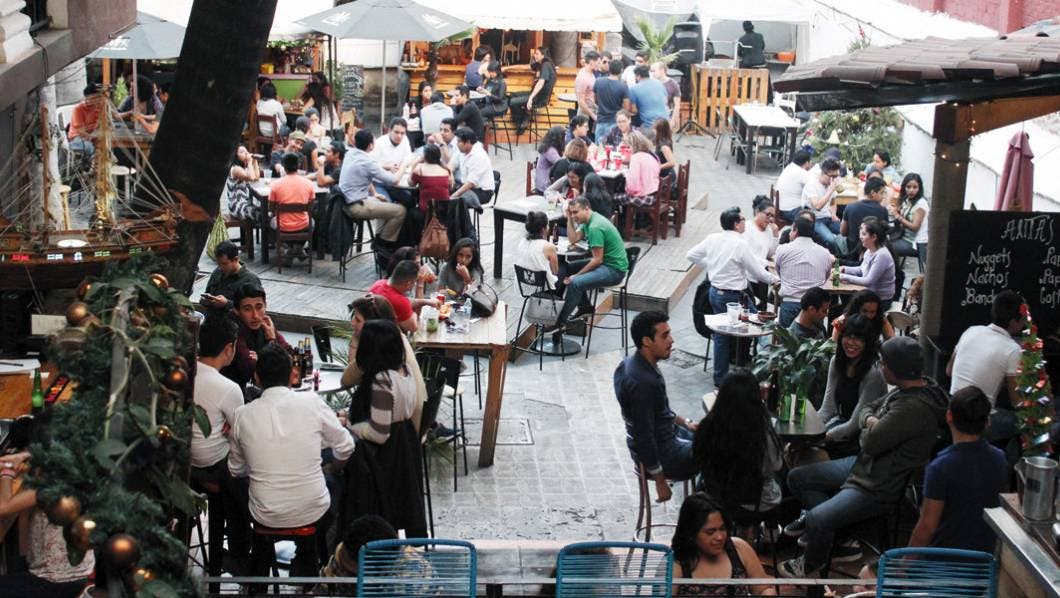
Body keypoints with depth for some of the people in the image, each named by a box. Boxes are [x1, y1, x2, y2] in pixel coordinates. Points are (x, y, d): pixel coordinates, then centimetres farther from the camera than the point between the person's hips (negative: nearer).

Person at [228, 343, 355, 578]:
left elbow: (236, 470, 7)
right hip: (312, 513, -1)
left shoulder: (243, 415, -7)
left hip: (266, 516, 1)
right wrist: (334, 466, 23)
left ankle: (258, 573, 43)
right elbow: (345, 448, 1)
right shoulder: (312, 403, -11)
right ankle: (306, 566, 40)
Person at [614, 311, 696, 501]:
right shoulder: (642, 382, -31)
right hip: (662, 454, -9)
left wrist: (685, 423, 13)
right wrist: (661, 482, -20)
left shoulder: (631, 364, -2)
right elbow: (644, 438, -27)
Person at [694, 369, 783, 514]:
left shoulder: (708, 427, -25)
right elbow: (776, 466, -9)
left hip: (715, 497, 2)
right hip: (757, 504, -2)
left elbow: (699, 462, -4)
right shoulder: (762, 434, -32)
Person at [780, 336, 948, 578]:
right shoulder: (907, 388, 3)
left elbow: (870, 443, -25)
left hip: (878, 488, -11)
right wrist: (870, 421, -9)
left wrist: (869, 430, -3)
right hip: (863, 464, 11)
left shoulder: (914, 408, -30)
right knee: (797, 478, 12)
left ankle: (810, 565, 7)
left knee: (816, 519, -25)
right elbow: (865, 410, 14)